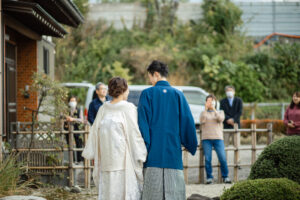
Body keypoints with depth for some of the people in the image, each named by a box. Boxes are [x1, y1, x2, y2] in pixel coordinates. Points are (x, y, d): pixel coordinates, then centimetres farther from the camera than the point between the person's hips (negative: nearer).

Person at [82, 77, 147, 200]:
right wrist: (141, 156, -1)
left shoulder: (103, 109, 6)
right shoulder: (128, 108, -6)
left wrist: (93, 155, 17)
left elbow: (95, 132, 9)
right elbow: (135, 134, -7)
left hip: (106, 160, 4)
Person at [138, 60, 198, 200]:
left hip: (153, 152, -2)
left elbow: (142, 122, -5)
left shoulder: (147, 94, -1)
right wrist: (192, 146, 16)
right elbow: (188, 122, 5)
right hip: (173, 152, 2)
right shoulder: (178, 94, 5)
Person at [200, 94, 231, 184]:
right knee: (207, 159, -6)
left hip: (218, 138, 0)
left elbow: (220, 119, -6)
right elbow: (202, 121, -4)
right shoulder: (204, 113, 16)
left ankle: (225, 177, 3)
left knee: (223, 158, -8)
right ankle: (209, 177, 3)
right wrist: (206, 109, -6)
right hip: (206, 139, 0)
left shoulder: (220, 112, 16)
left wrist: (213, 109, -8)